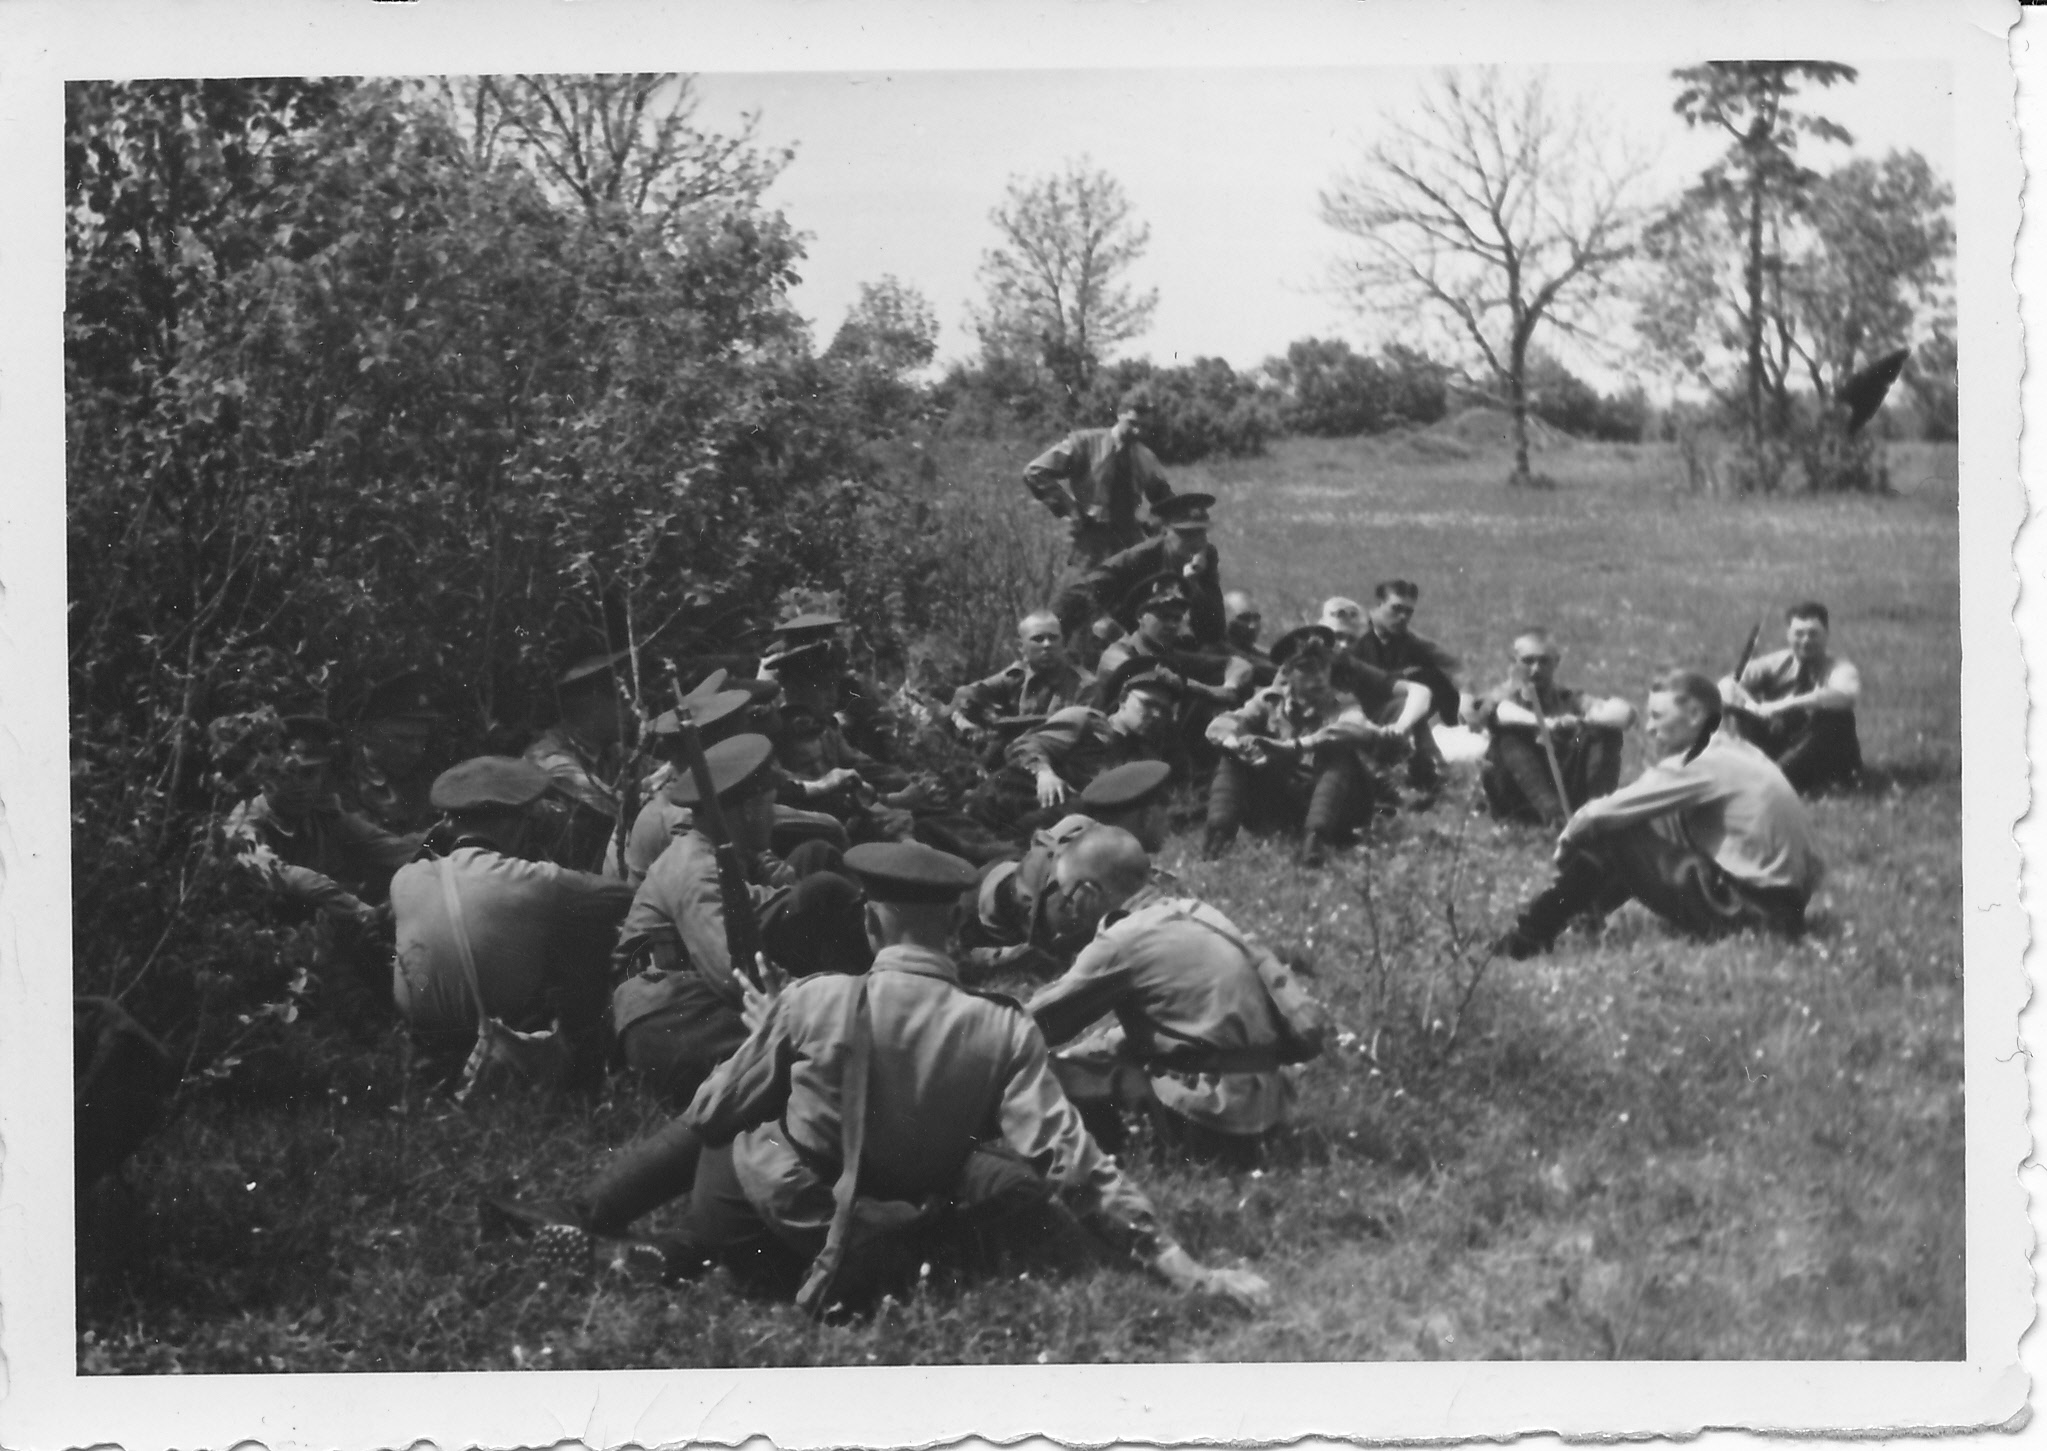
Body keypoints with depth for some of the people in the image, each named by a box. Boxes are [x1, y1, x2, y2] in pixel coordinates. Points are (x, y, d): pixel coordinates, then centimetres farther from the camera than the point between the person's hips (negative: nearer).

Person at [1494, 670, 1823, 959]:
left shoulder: (1703, 764, -13)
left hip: (1749, 910, -10)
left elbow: (1596, 816, -11)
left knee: (1613, 838, -6)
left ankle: (1531, 936, 3)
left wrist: (1570, 834, 7)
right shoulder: (1734, 751, 14)